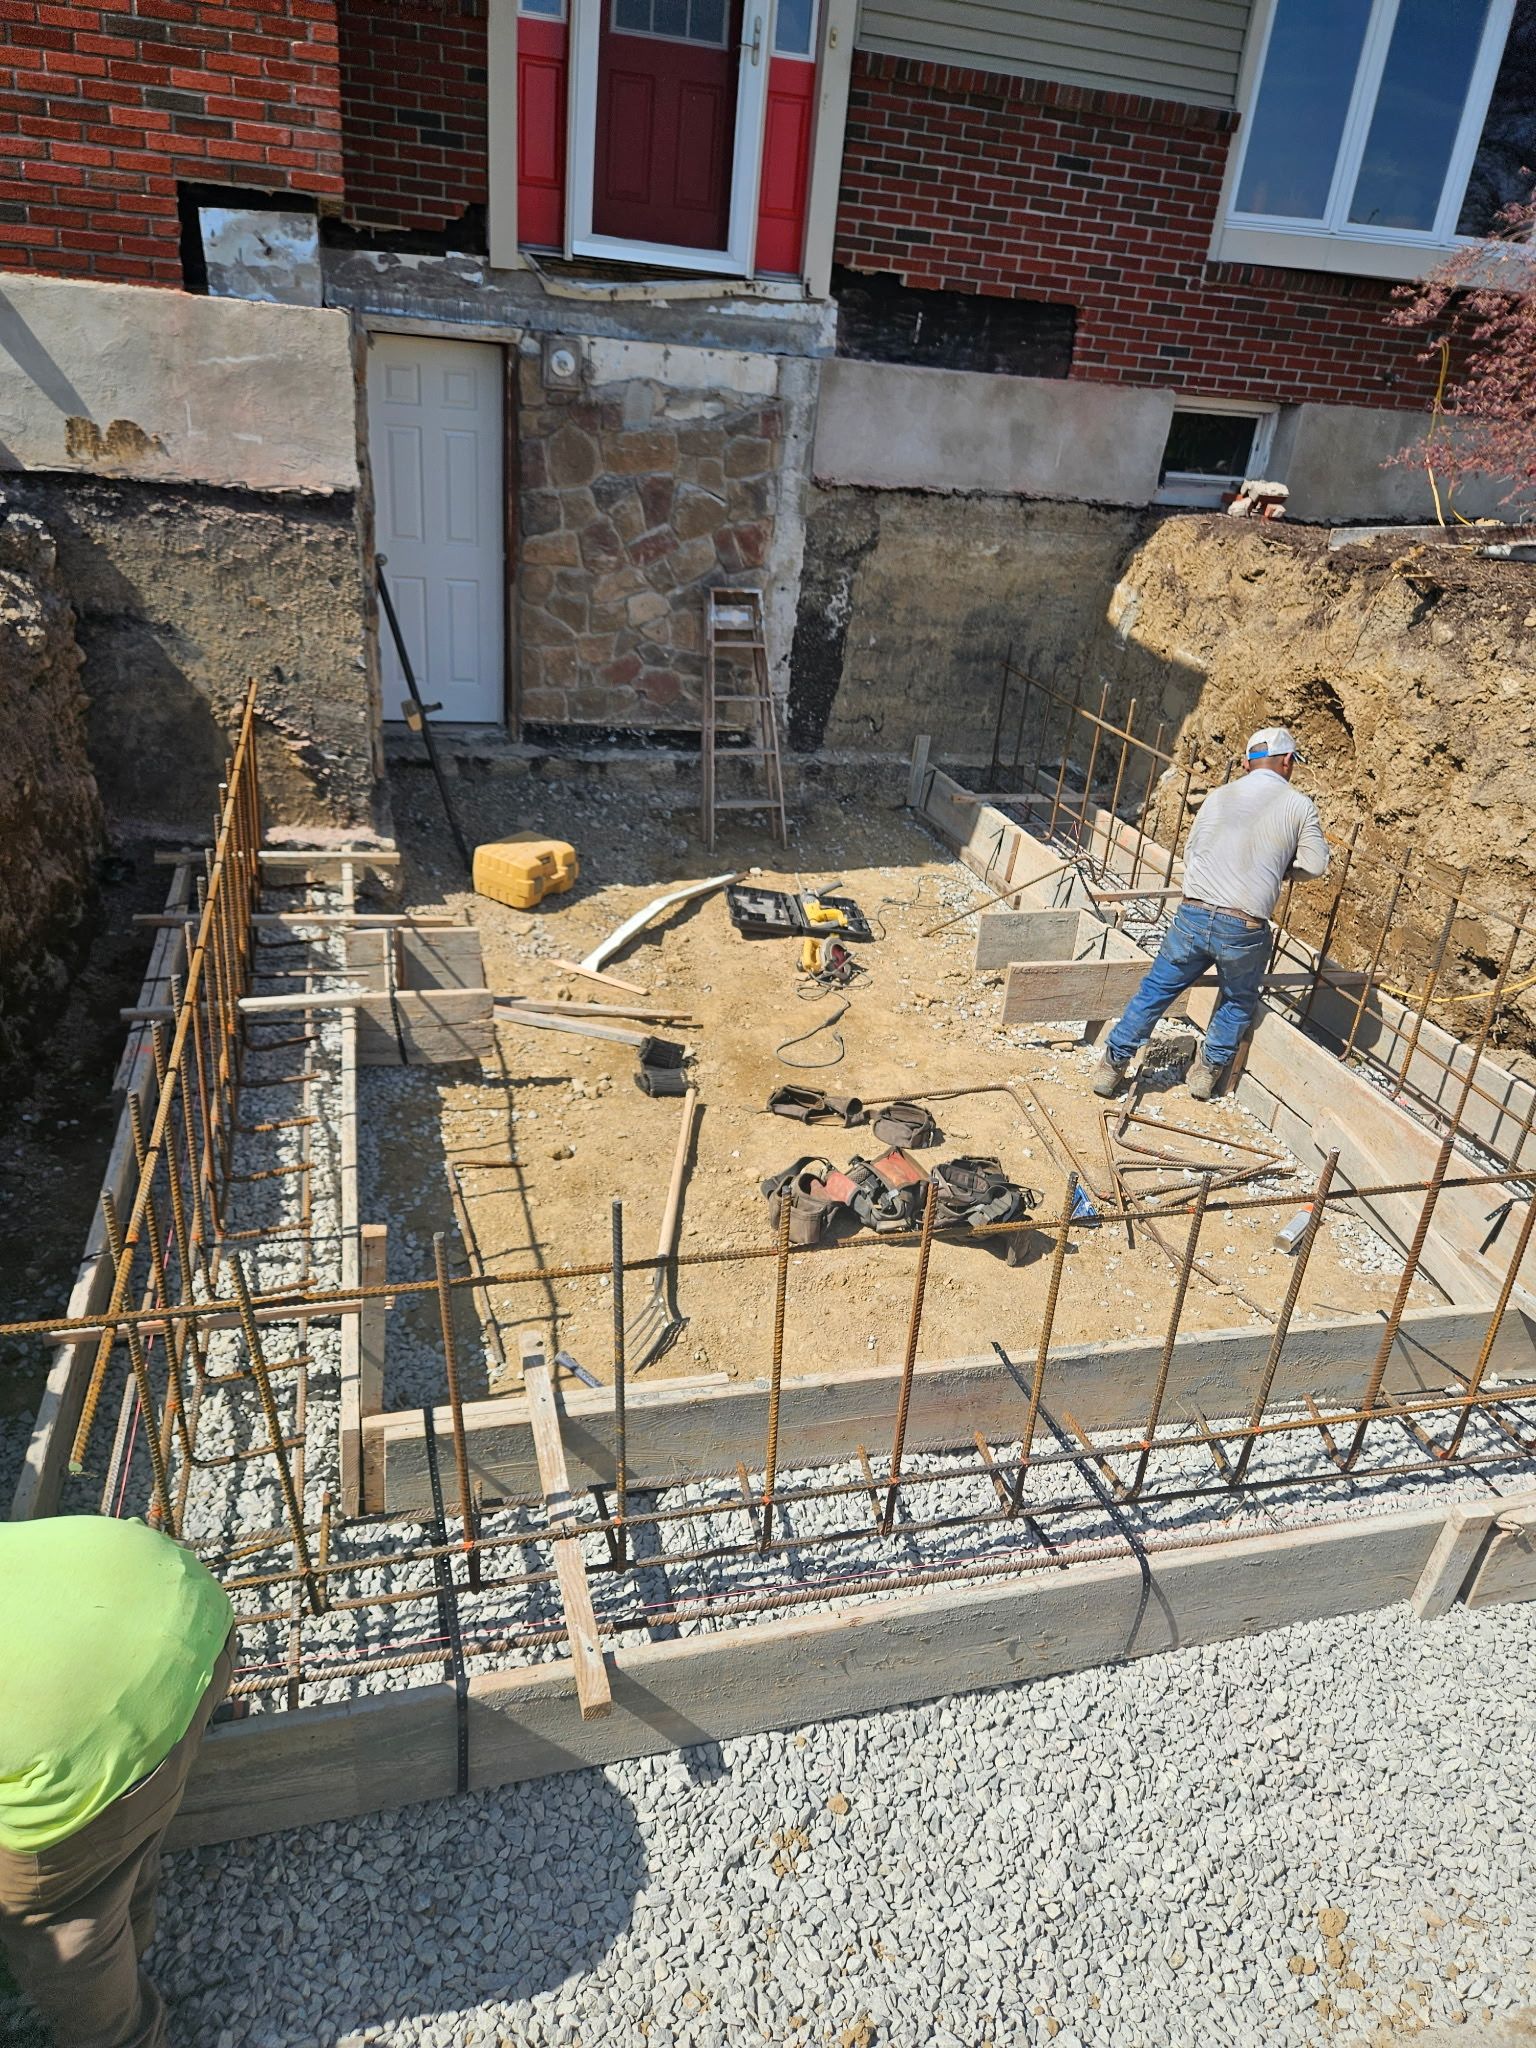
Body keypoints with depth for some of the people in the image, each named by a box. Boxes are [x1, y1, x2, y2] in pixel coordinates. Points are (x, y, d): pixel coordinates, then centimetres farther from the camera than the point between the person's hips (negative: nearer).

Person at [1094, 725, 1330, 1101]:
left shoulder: (1218, 796, 10)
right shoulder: (1300, 806, 2)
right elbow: (1315, 866, 5)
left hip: (1192, 916, 2)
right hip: (1245, 929, -2)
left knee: (1155, 989, 16)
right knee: (1239, 1001, 25)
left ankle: (1113, 1064, 19)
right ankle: (1208, 1069, 32)